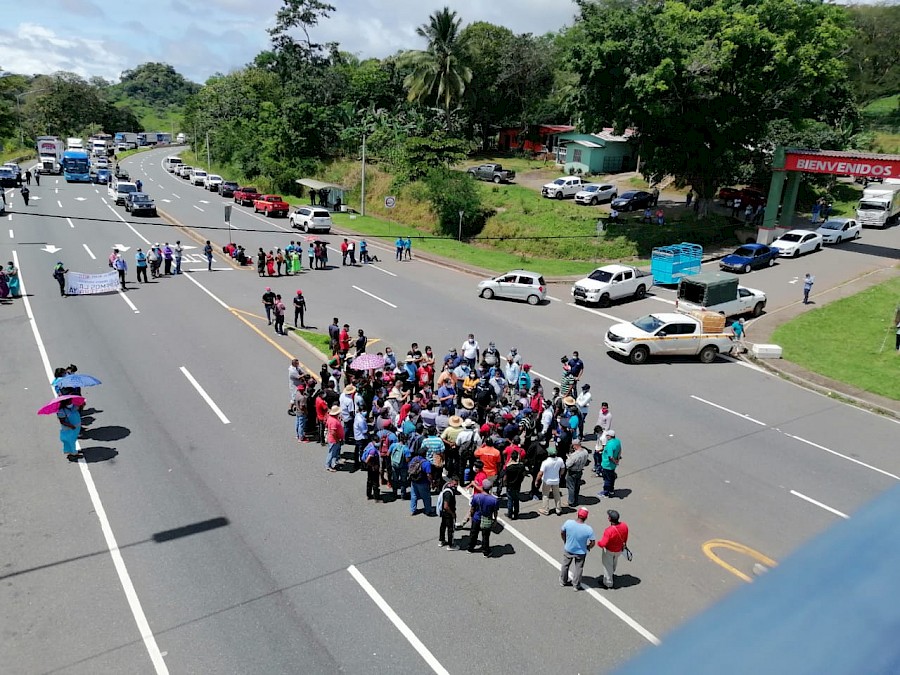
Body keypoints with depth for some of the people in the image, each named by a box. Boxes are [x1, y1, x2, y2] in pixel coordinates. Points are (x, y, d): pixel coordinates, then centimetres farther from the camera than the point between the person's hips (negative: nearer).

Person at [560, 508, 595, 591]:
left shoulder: (568, 523, -25)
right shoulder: (588, 529, -29)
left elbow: (562, 533, -7)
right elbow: (593, 543, -18)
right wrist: (587, 548, 4)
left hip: (568, 550, 2)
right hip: (580, 552, -2)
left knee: (565, 565, 27)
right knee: (578, 568, 24)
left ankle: (563, 581, 47)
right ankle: (576, 585, 42)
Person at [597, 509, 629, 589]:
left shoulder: (609, 531, -41)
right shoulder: (624, 526, -23)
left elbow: (603, 544, -32)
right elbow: (625, 538, -3)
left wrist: (598, 543, -10)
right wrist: (624, 544, 17)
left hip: (609, 551, -6)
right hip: (619, 550, 6)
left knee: (607, 566, 20)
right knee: (613, 564, 32)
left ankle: (608, 583, 40)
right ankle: (611, 575, 58)